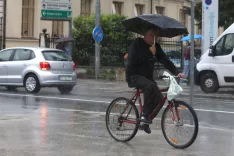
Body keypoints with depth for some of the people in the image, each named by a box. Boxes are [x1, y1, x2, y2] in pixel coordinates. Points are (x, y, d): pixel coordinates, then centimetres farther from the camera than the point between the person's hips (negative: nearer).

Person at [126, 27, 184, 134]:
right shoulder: (137, 44, -10)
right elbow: (134, 60, -24)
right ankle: (144, 115, -25)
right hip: (134, 76, -7)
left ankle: (145, 121, 8)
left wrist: (177, 72, -16)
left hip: (147, 77, 7)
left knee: (159, 98, -11)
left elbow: (165, 61, -2)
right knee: (150, 86, -35)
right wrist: (150, 53, -28)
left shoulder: (156, 47, 7)